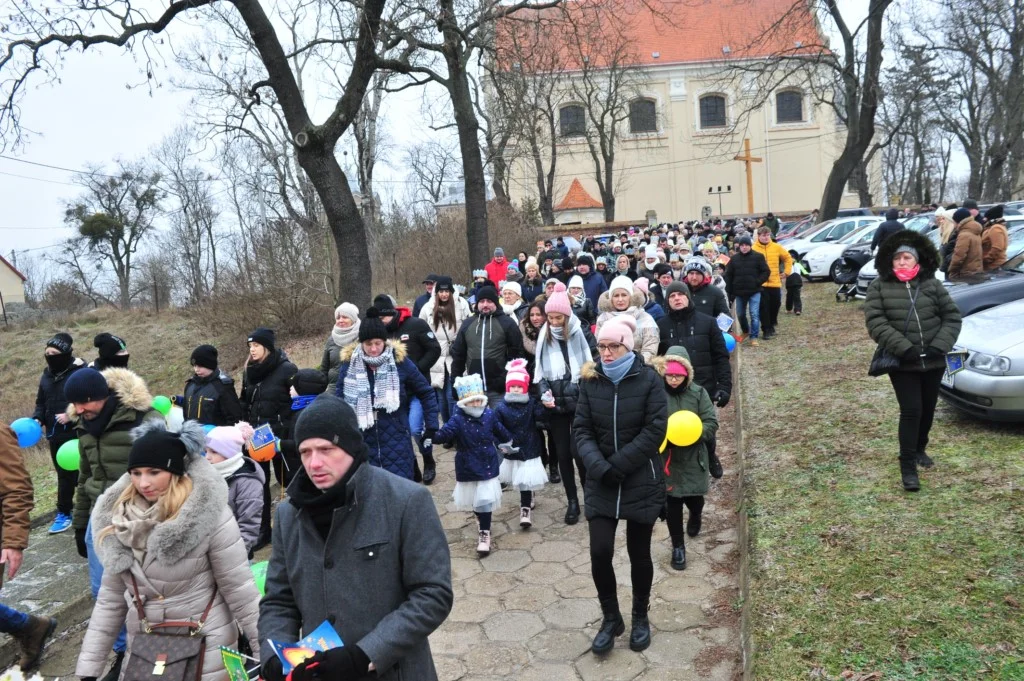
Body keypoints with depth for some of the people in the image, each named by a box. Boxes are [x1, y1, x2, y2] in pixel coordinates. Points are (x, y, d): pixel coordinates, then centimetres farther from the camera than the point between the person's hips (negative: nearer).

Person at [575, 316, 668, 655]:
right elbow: (581, 429, -2)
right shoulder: (590, 380, -1)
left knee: (639, 553, 10)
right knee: (600, 552, -3)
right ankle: (611, 617, 21)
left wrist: (617, 464, -17)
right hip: (600, 483, 2)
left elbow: (654, 431, -13)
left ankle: (640, 617, 34)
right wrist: (599, 467, -18)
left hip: (641, 481, -2)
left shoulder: (648, 380, -8)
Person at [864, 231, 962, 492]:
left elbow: (952, 316, 2)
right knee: (911, 411, -8)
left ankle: (920, 449, 40)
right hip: (901, 363, -3)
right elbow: (876, 323, -14)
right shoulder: (879, 287, -6)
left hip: (933, 361, 4)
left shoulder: (932, 285, 1)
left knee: (927, 409, 16)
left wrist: (939, 346, -12)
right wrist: (904, 348, -22)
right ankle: (908, 466, 2)